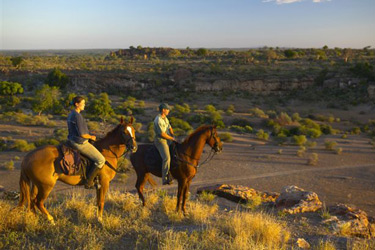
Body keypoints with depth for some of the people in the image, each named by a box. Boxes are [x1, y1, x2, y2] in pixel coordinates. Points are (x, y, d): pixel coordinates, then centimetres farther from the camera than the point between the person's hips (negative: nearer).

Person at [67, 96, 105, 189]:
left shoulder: (71, 114, 11)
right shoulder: (77, 116, -21)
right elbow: (82, 134, -23)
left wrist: (88, 136, 13)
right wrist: (91, 137, -5)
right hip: (80, 143, -11)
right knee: (101, 160, -11)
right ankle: (88, 182, -5)